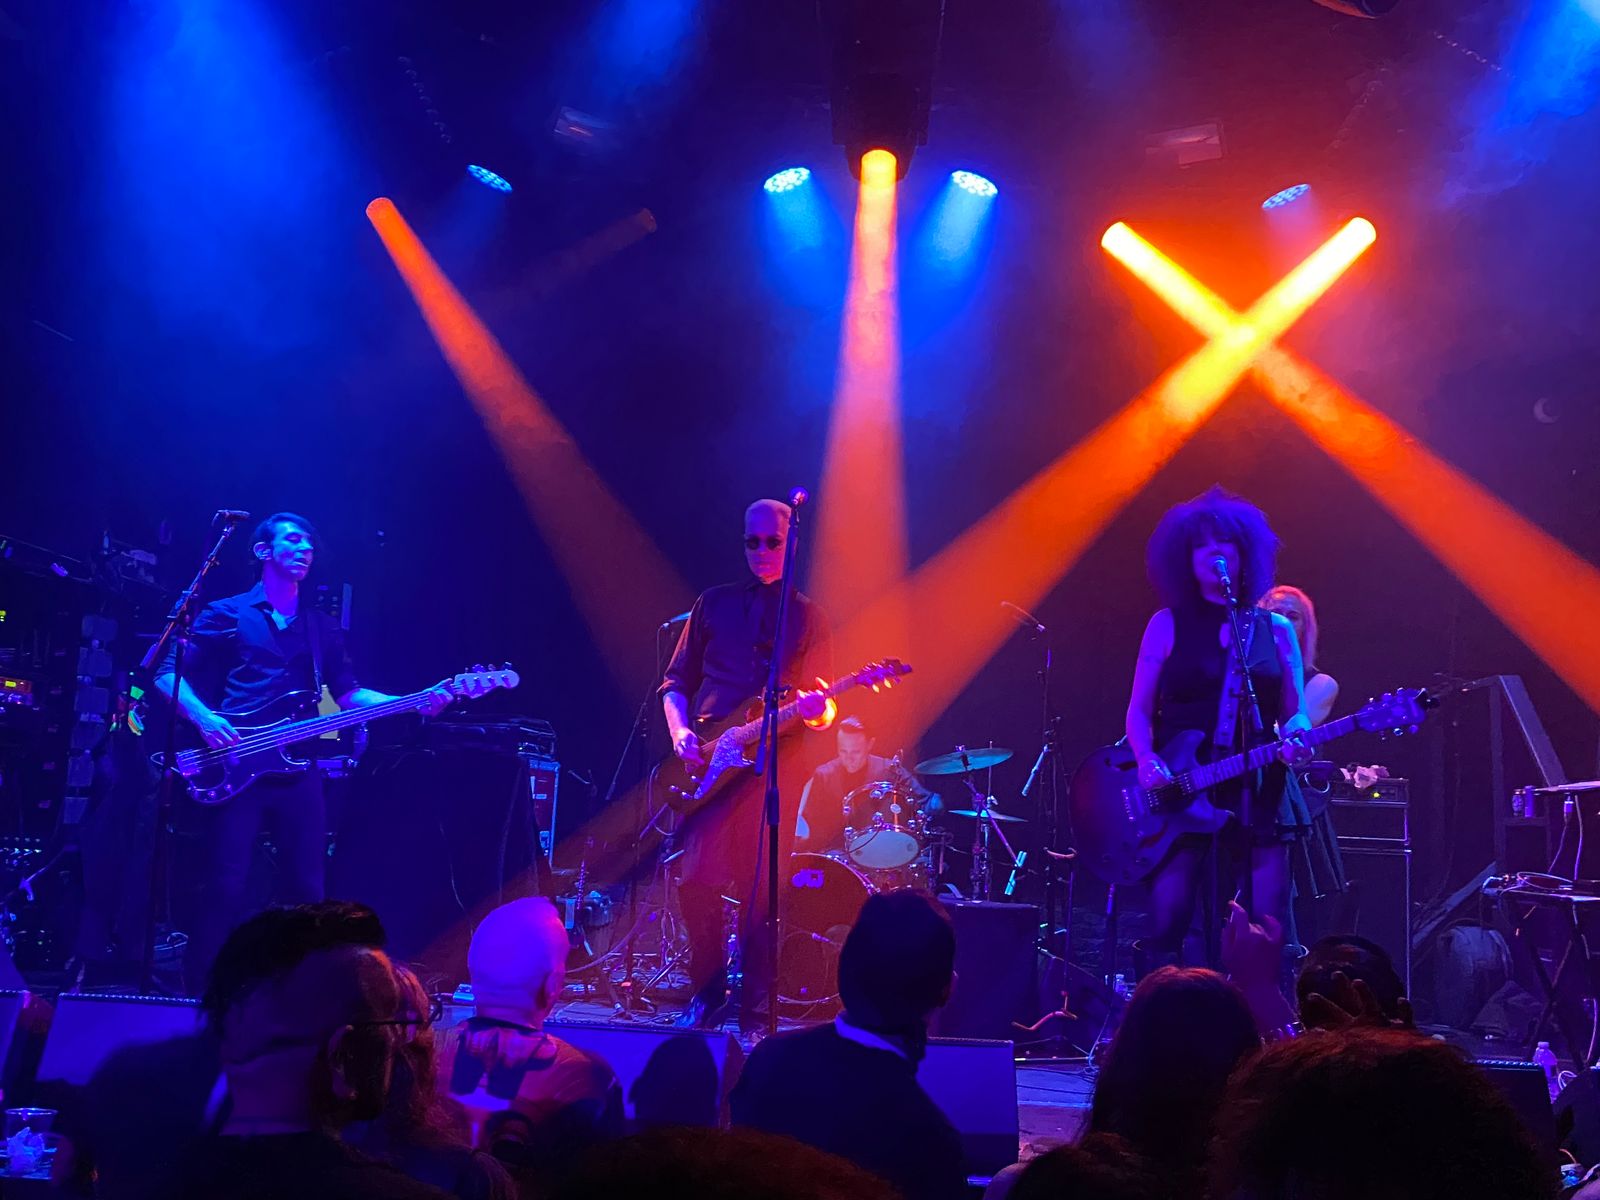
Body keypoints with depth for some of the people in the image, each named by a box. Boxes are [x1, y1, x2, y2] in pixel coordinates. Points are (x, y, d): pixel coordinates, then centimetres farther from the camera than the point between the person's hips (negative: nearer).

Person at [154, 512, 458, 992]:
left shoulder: (323, 627, 19)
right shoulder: (227, 615, 5)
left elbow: (348, 693, 13)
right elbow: (168, 674, 2)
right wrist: (203, 718, -17)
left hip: (297, 770, 4)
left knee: (306, 890, 4)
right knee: (225, 888, -8)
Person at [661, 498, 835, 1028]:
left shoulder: (808, 618, 12)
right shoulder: (713, 604, 14)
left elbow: (824, 709, 9)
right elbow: (676, 680, 14)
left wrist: (818, 709, -16)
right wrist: (680, 730, -5)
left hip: (774, 764, -1)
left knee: (761, 889, -3)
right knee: (697, 878, -9)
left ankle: (754, 1009, 7)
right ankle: (708, 991, 10)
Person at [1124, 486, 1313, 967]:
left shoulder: (1276, 630, 11)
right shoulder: (1168, 624, 6)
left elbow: (1295, 712, 11)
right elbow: (1139, 711, 5)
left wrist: (1296, 738, -12)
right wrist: (1147, 760, -14)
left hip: (1258, 793, 2)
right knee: (1166, 926, -7)